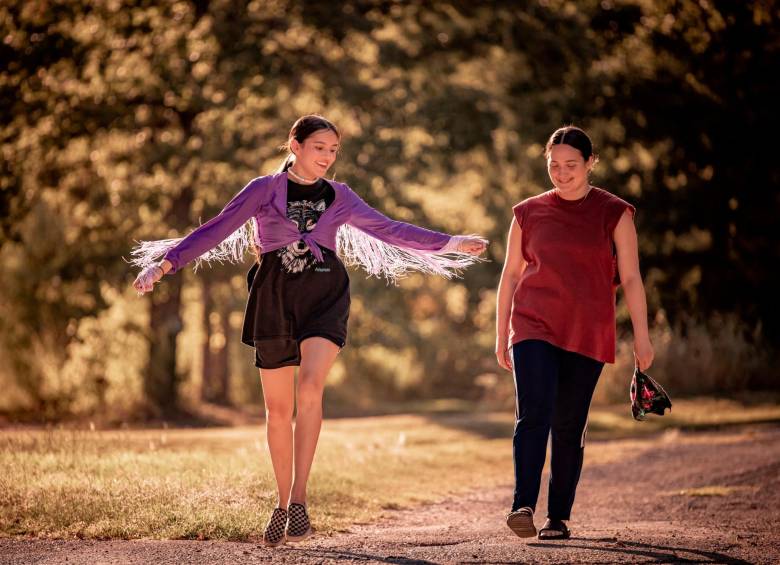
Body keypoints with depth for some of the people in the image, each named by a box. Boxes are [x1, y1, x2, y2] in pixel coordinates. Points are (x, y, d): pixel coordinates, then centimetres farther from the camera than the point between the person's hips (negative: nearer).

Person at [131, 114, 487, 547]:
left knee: (310, 386, -23)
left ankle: (299, 499, -23)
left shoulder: (339, 197, 12)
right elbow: (215, 230, 0)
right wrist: (164, 264, -9)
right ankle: (282, 503, 20)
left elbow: (388, 229, 18)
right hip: (274, 298, 0)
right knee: (278, 407, 5)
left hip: (324, 296, 0)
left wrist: (449, 244, 17)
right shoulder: (263, 190, 5)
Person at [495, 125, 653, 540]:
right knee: (533, 414, -18)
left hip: (587, 335, 0)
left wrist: (641, 337, -4)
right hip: (534, 327, 0)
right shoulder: (529, 213, 9)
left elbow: (630, 279, 2)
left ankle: (559, 517, 10)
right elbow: (510, 275, 14)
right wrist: (501, 336, 13)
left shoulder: (614, 214, 4)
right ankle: (523, 507, -26)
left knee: (569, 428, 2)